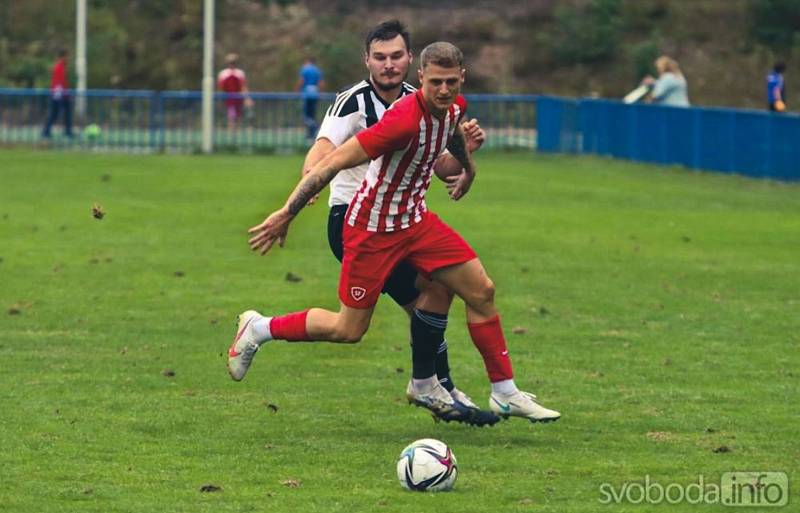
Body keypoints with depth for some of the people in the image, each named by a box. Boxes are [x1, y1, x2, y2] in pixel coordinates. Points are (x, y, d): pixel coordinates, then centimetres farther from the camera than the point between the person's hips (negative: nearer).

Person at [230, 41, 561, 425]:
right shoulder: (405, 119, -31)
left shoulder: (454, 107, -5)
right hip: (373, 230, -8)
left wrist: (468, 168, 42)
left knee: (481, 292, 3)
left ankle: (505, 393, 14)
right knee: (349, 330, 0)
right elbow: (334, 163, -29)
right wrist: (286, 214, -27)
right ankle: (258, 329, 21)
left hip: (415, 220, 8)